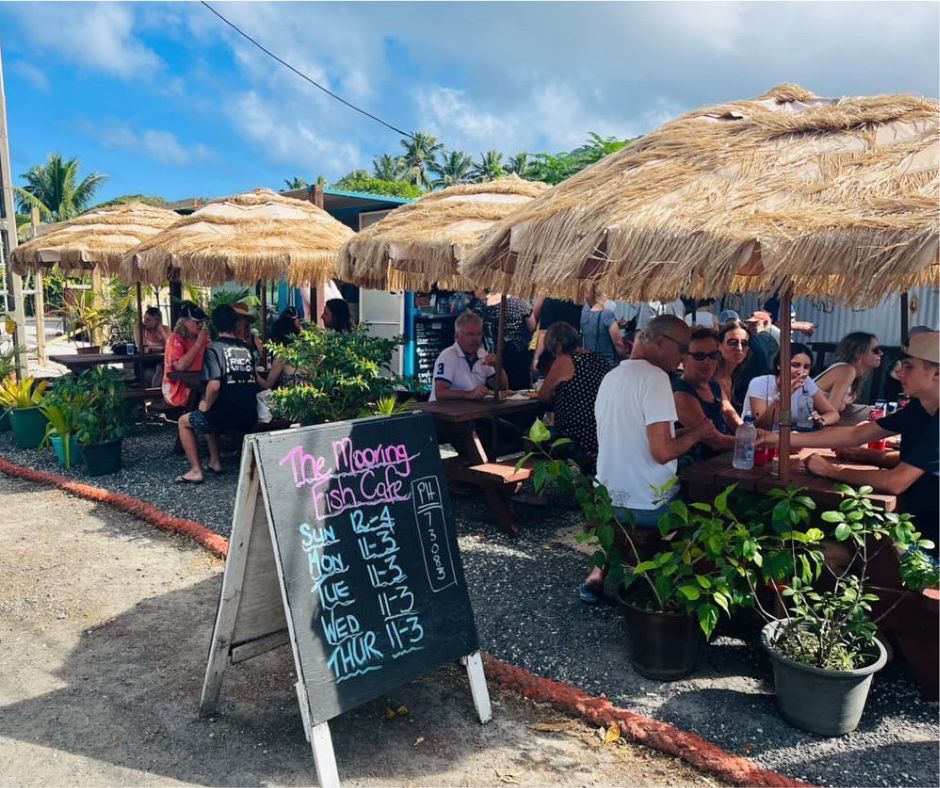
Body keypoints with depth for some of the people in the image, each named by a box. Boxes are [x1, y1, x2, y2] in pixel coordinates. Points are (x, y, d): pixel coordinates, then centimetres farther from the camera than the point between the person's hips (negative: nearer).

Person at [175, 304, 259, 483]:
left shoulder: (214, 348, -7)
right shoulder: (247, 348, 10)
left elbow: (214, 385, -19)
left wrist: (206, 406, -3)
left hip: (226, 415, -6)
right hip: (250, 417, 6)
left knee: (184, 421, 21)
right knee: (211, 417, 35)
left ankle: (195, 471, 14)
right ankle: (215, 462, 32)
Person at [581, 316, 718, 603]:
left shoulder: (611, 376, 10)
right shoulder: (654, 376, -17)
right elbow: (662, 452, -23)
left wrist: (685, 433, 16)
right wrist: (696, 433, -6)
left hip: (606, 502, 7)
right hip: (648, 506, -7)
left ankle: (601, 569, 21)